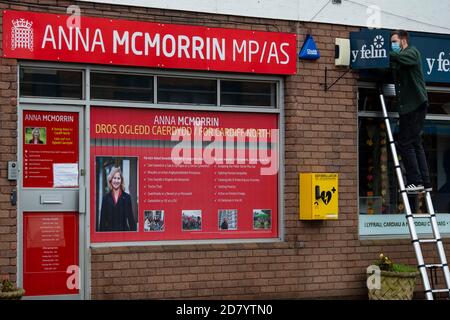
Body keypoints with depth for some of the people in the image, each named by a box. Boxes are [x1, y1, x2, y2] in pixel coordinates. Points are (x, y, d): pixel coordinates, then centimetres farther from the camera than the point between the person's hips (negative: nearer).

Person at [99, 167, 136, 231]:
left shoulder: (126, 197, 4)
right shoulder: (106, 198, 7)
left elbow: (131, 218, 4)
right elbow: (102, 219, 7)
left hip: (123, 230, -1)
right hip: (109, 230, 1)